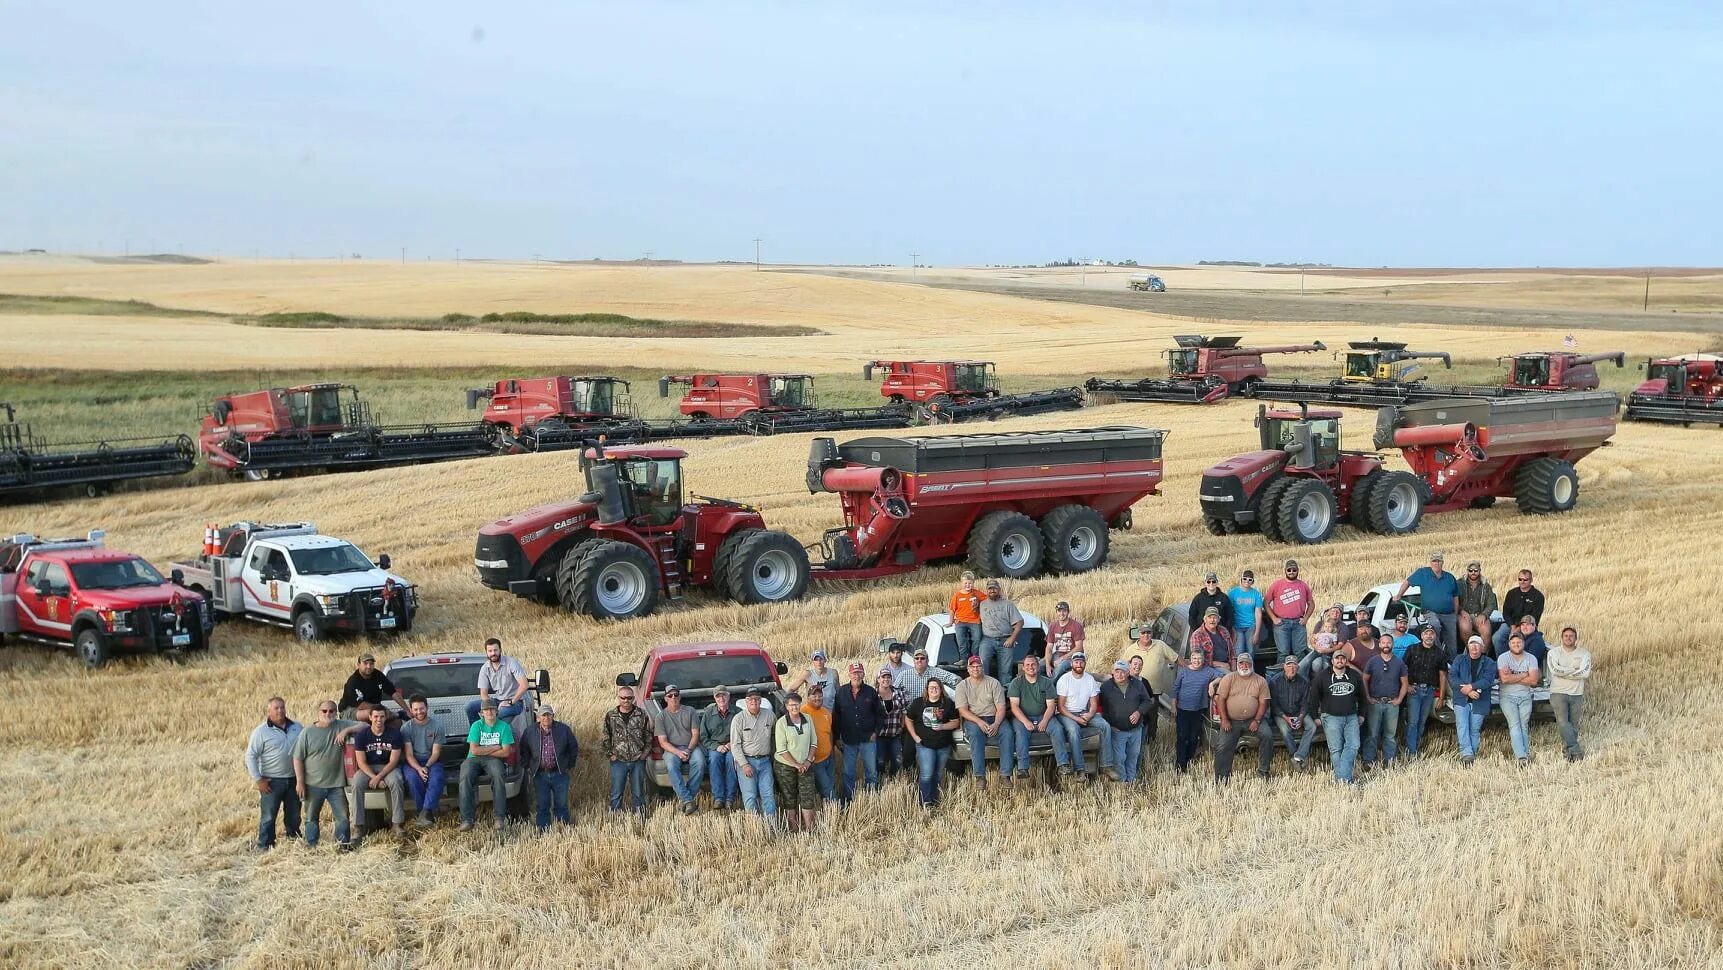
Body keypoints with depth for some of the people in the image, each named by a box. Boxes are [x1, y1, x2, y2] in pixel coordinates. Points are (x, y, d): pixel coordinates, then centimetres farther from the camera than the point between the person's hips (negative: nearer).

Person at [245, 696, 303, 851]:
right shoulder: (261, 731, -7)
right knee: (268, 817, -2)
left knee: (294, 815, 14)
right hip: (271, 782, -4)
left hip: (294, 780, 4)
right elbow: (250, 756, -8)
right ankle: (265, 847, 5)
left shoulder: (297, 727, 6)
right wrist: (258, 779, -12)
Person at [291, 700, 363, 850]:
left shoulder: (341, 726, 2)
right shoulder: (307, 732, -4)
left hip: (336, 784, 1)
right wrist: (300, 782, -9)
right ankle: (310, 846, 21)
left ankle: (343, 843, 11)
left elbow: (364, 726, 3)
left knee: (342, 817, 0)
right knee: (311, 818, 10)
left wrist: (347, 730, -13)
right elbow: (298, 758, -4)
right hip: (313, 785, -1)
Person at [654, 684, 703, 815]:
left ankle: (683, 797, -23)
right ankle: (688, 800, -36)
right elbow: (663, 742, -1)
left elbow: (695, 734, 5)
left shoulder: (690, 711, 11)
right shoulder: (661, 716, 8)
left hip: (691, 746, 1)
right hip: (672, 749, -1)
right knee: (671, 766, -34)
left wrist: (689, 750, -14)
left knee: (700, 763, -32)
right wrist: (678, 752, -18)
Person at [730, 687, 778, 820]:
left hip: (765, 761, 3)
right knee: (750, 796, -5)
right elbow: (735, 745, -7)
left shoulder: (769, 715, 5)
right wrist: (744, 764, -14)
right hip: (746, 760, -3)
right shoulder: (739, 719, -4)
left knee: (768, 795, -1)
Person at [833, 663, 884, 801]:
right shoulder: (841, 692, 0)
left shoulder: (871, 692, 0)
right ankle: (847, 802, 16)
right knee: (848, 773, 7)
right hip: (849, 740, 0)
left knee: (872, 771, 7)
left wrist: (876, 731, -1)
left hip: (868, 739, 0)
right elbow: (836, 716, 2)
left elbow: (880, 714, 7)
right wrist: (837, 737, -1)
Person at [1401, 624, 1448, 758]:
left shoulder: (1440, 653, 8)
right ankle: (1411, 752, -10)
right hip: (1414, 689, -3)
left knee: (1422, 722, 7)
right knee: (1413, 721, -8)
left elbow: (1442, 676, 8)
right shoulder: (1412, 650, 3)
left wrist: (1441, 697, 5)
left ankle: (1415, 748, 15)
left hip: (1430, 691, 3)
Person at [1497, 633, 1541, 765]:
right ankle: (1522, 757, -21)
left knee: (1524, 727, -1)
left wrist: (1512, 677, -12)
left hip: (1525, 697, 2)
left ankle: (1525, 754, 0)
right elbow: (1504, 679, -17)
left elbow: (1533, 680, -9)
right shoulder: (1503, 658, -4)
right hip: (1508, 697, -2)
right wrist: (1524, 675, -10)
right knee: (1515, 726, -12)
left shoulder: (1531, 658, 3)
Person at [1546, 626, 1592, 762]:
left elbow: (1585, 673, -10)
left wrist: (1564, 673, -10)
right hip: (1558, 693, -2)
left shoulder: (1584, 653, 5)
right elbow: (1555, 669, -14)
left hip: (1577, 694, 2)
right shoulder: (1553, 653, 4)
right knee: (1562, 721, -19)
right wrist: (1575, 670, -10)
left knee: (1574, 725, 1)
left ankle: (1567, 751, 9)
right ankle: (1576, 750, -22)